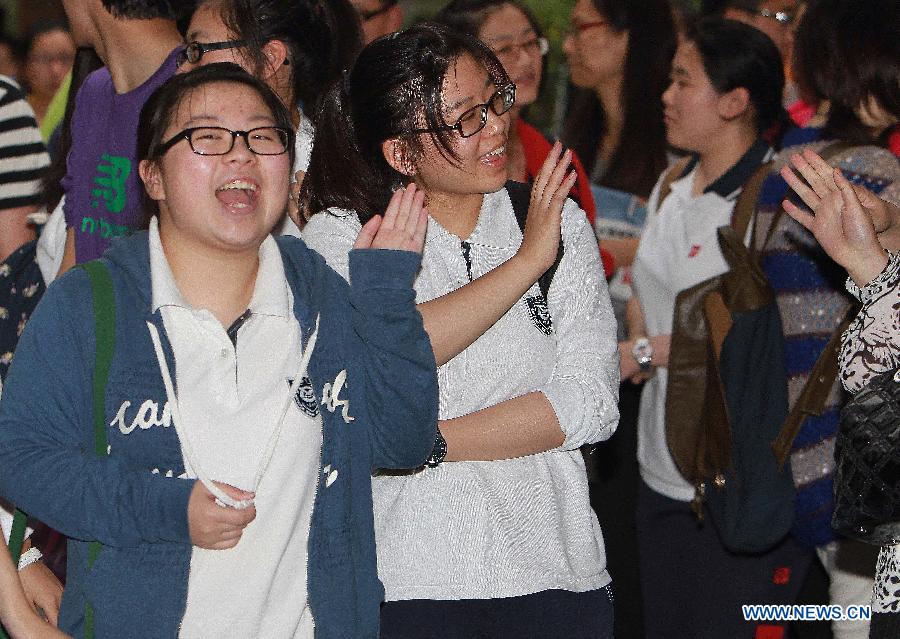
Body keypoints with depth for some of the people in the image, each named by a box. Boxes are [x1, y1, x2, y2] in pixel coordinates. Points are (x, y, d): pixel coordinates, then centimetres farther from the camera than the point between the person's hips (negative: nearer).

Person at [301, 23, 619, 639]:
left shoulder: (561, 223, 4)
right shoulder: (339, 236, -1)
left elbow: (591, 402, -5)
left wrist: (428, 443, -14)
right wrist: (526, 261, -17)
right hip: (405, 582, -2)